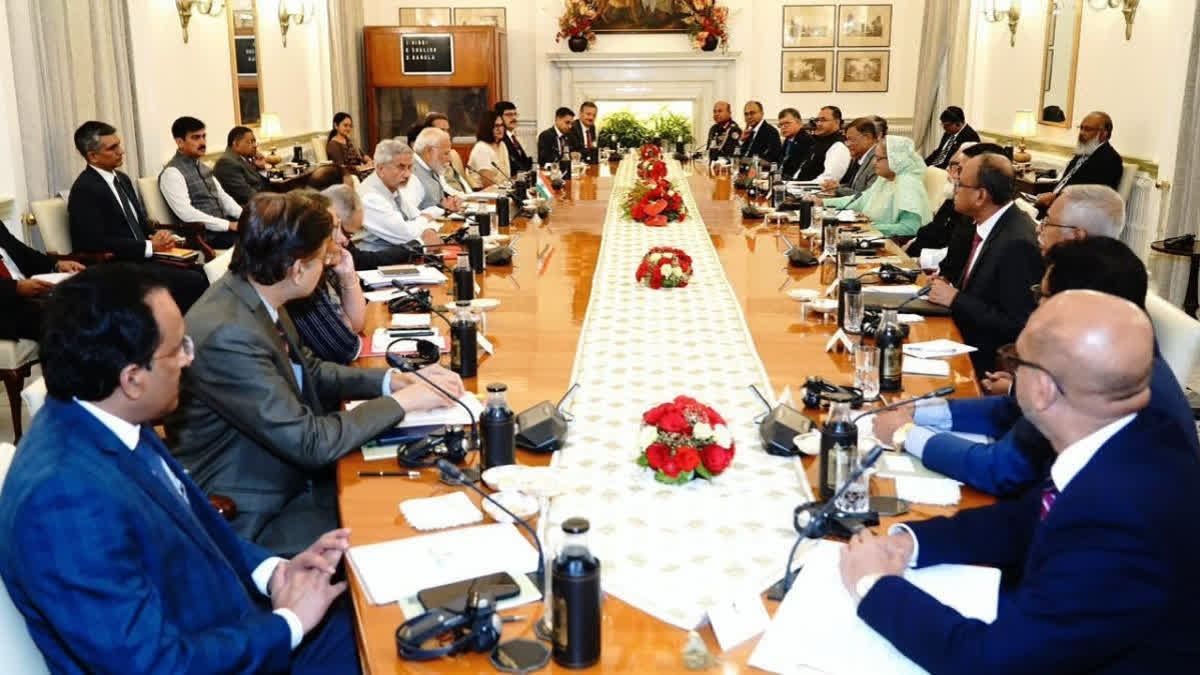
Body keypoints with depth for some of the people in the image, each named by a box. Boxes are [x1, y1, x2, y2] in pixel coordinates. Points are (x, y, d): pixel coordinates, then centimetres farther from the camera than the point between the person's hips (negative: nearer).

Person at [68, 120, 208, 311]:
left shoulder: (122, 179, 15)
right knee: (195, 281, -23)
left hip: (142, 258, 8)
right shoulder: (84, 189, -11)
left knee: (203, 273, -15)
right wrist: (150, 246, -16)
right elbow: (97, 243, -19)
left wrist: (159, 235, -2)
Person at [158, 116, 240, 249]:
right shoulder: (172, 173, -11)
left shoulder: (202, 167, 16)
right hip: (205, 235, -8)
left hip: (222, 226, 8)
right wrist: (229, 225, -23)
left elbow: (223, 197, 17)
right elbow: (187, 214, -21)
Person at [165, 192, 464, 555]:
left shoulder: (254, 296, -3)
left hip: (283, 475, 8)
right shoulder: (229, 334, -29)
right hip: (251, 518, -8)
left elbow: (308, 371, 13)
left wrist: (394, 379, -1)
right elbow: (310, 443, -26)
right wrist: (401, 401, -15)